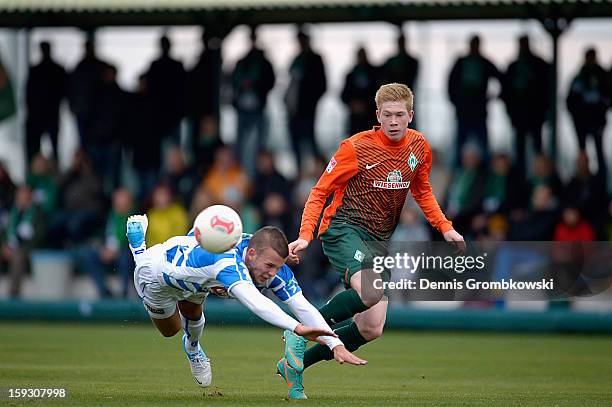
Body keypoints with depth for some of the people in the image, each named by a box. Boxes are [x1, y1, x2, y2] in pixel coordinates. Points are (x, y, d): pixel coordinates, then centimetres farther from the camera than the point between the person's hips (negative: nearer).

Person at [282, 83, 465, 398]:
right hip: (343, 228, -6)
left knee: (372, 329, -2)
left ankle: (297, 361, 11)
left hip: (379, 241, 6)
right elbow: (320, 192, -6)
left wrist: (445, 227, 11)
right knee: (371, 292, -35)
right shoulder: (356, 148, -12)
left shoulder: (419, 147, 4)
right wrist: (305, 236, -19)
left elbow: (422, 192, 23)